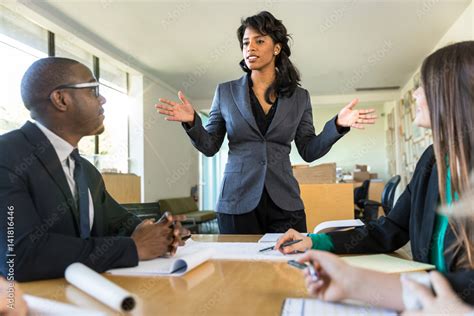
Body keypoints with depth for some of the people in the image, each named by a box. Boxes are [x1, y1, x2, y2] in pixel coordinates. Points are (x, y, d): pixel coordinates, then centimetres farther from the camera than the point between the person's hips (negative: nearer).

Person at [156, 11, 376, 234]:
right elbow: (209, 147, 5)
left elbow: (308, 152, 6)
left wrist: (338, 125, -8)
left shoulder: (299, 97, 5)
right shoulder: (226, 92, 3)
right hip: (237, 203, 0)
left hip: (284, 203, 1)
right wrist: (192, 122, -14)